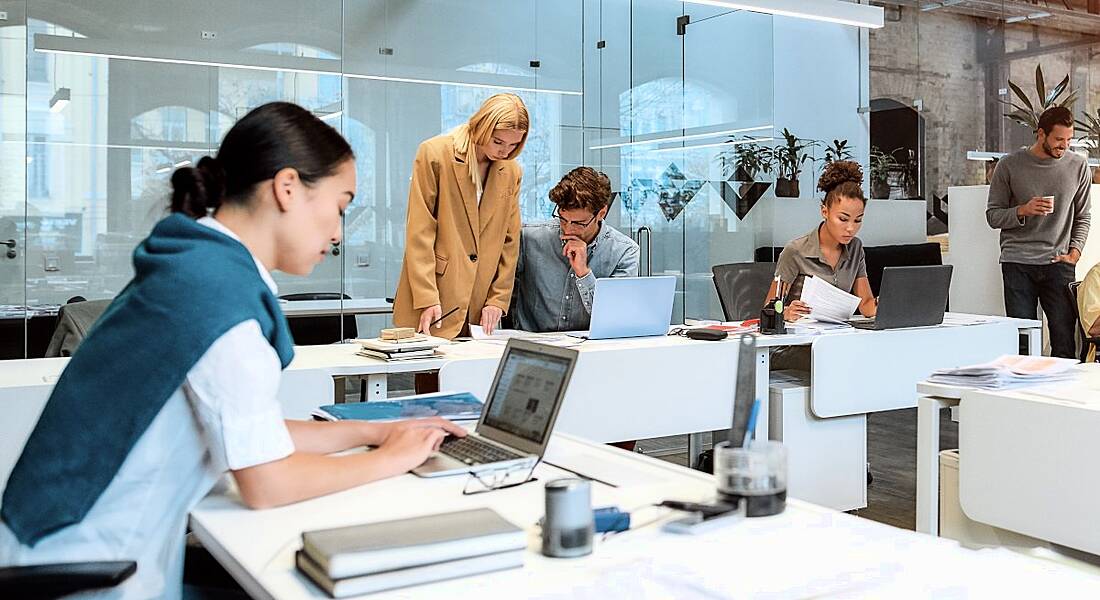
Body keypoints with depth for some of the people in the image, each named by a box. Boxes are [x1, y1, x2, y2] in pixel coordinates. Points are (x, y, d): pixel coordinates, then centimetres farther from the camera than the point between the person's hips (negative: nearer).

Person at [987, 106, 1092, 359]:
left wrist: (1074, 251, 2)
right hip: (1017, 263, -1)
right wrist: (1023, 211, -12)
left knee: (1065, 342, -5)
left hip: (1058, 263, 1)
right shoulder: (1010, 165, 4)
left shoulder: (1078, 167, 10)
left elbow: (1082, 217, 16)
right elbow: (993, 215, 6)